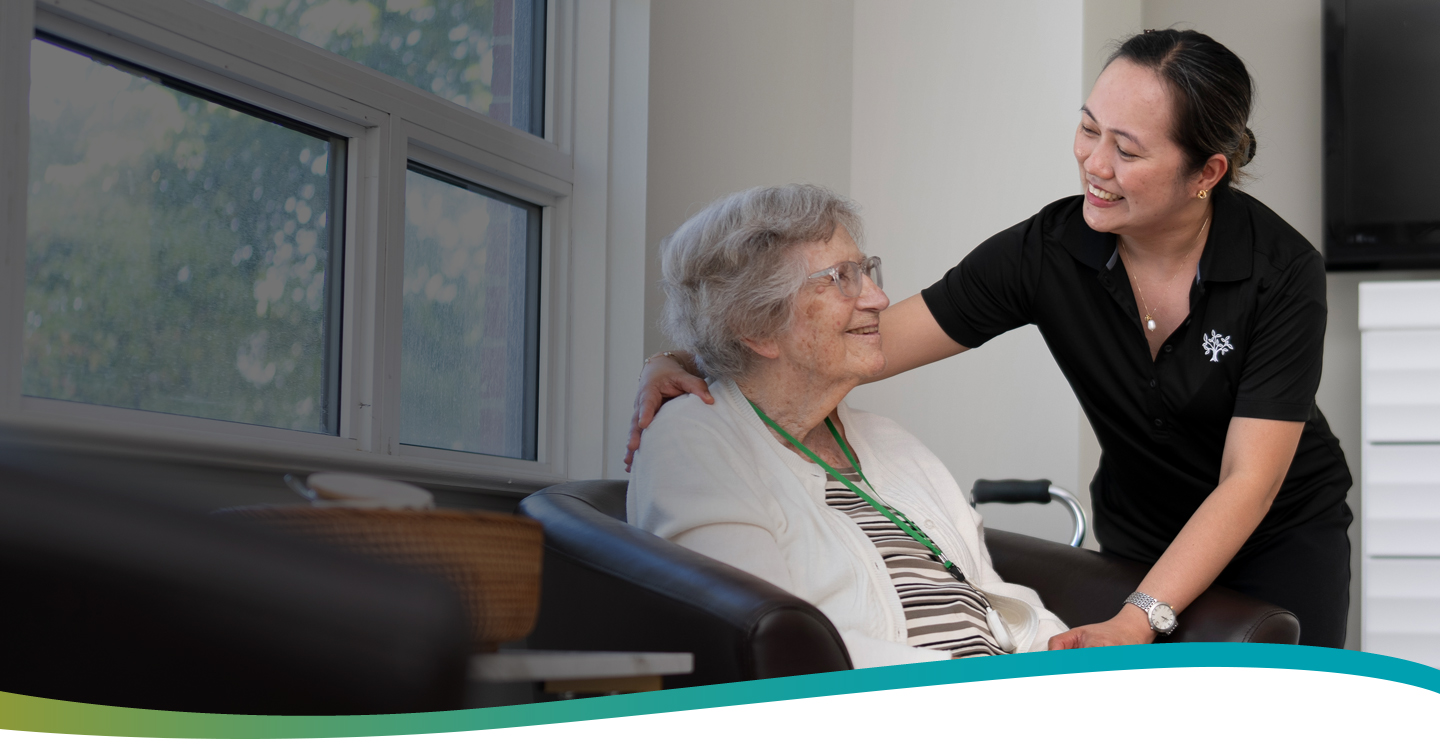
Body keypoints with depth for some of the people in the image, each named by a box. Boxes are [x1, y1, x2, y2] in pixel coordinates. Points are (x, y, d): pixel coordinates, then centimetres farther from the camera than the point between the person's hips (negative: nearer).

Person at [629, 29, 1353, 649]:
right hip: (1138, 538, 2)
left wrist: (1136, 623, -39)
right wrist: (699, 363, -34)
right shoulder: (1048, 250, -18)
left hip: (1285, 537, -2)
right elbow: (871, 337, -20)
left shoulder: (1281, 270, -25)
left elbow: (1248, 481, -27)